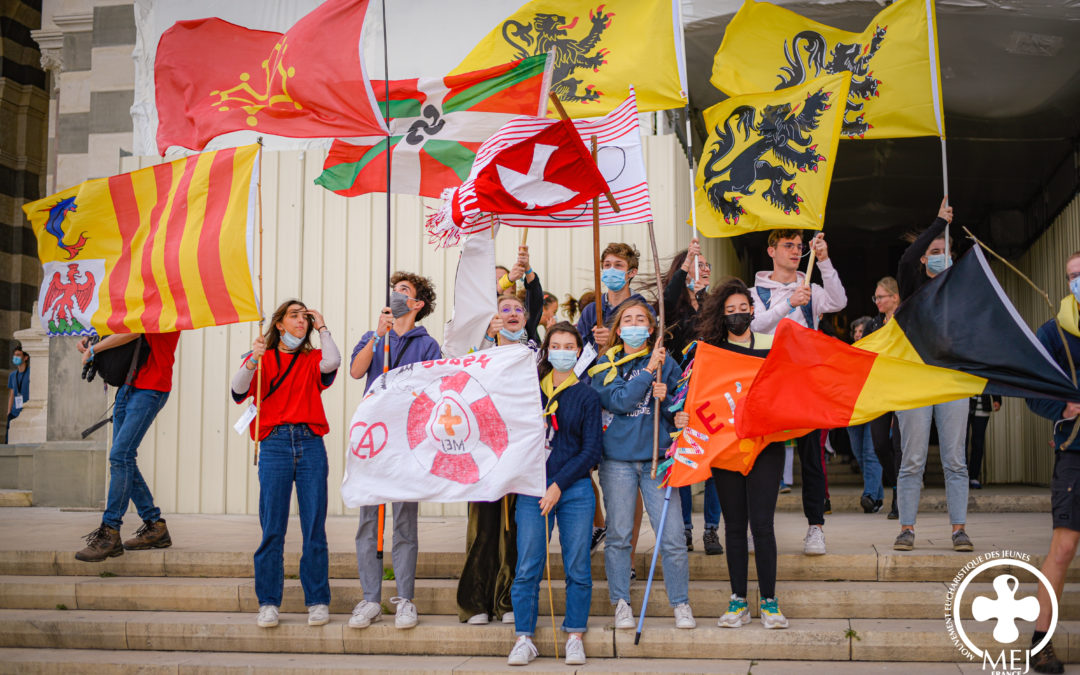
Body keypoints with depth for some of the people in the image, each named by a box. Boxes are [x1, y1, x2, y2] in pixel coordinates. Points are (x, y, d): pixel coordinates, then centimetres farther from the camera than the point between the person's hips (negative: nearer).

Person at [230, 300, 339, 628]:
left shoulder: (312, 359, 16)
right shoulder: (262, 358, 14)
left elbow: (332, 362, -7)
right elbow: (239, 391, -3)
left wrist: (322, 327, 5)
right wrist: (252, 360, -19)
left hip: (310, 444, 1)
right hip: (275, 444, -1)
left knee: (314, 526, -1)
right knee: (272, 528, -2)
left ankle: (318, 601, 6)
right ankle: (268, 603, 5)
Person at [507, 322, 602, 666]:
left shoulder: (587, 395, 5)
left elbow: (592, 450, 0)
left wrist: (559, 485, -8)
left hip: (575, 489, -1)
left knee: (578, 567, 2)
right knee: (527, 567, -3)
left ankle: (575, 636, 13)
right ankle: (524, 638, 6)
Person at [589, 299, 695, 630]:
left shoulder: (666, 363, 8)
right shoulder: (606, 365, 6)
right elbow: (619, 401, -11)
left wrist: (666, 397, -11)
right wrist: (649, 370, -12)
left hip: (657, 457, 0)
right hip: (617, 459, 0)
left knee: (672, 537, -4)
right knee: (618, 536, 5)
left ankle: (681, 603, 10)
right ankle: (621, 603, 18)